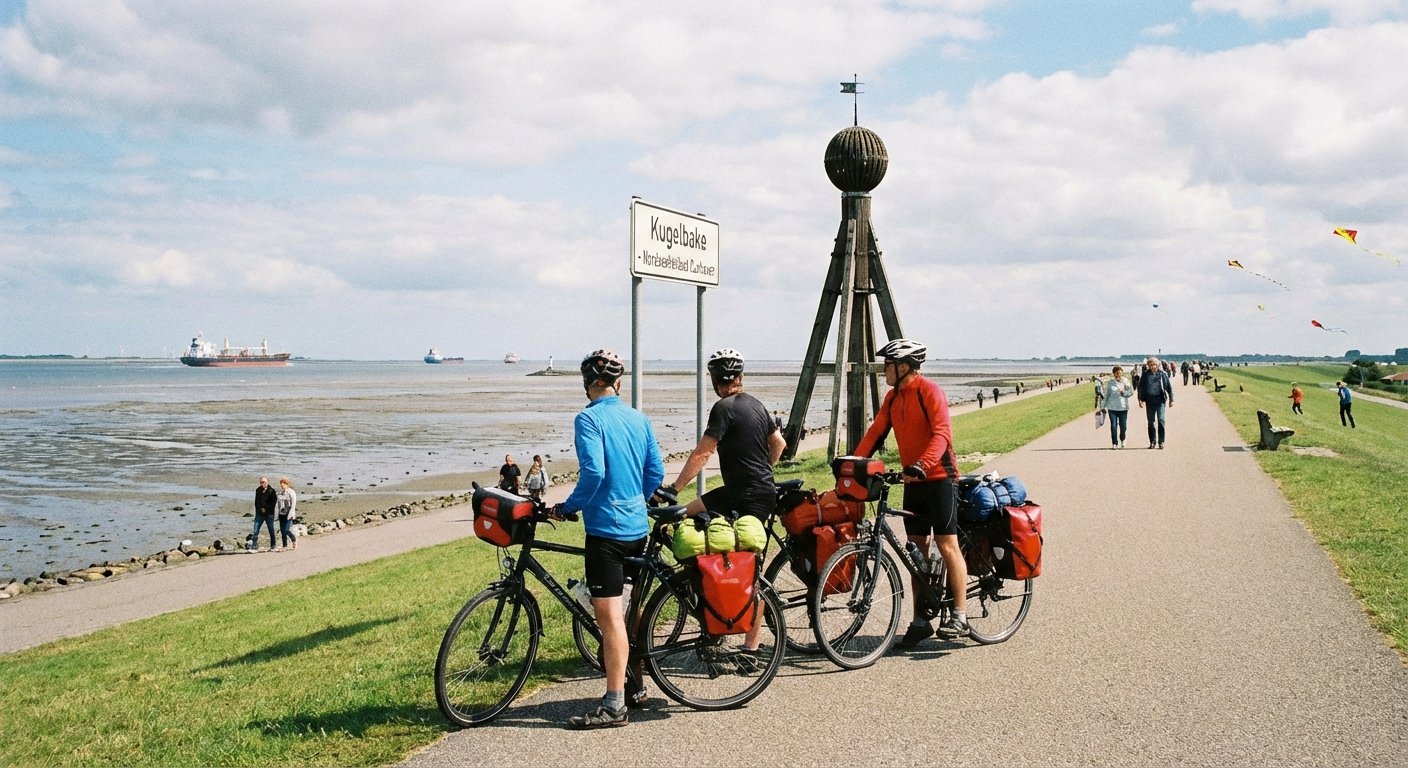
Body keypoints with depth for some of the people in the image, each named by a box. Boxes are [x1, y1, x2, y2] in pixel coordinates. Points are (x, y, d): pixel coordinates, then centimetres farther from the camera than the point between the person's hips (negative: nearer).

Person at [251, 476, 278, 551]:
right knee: (255, 531, -4)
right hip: (259, 514, 3)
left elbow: (274, 502, -6)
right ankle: (254, 547, -1)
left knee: (271, 531, 5)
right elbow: (256, 501, 17)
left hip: (269, 514, -3)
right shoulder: (258, 490, 9)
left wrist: (266, 509, -11)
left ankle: (273, 546, 15)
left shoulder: (271, 491, -5)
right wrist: (258, 509, 6)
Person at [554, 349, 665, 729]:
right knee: (631, 609, 18)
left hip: (605, 528, -7)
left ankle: (614, 706, -6)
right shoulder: (639, 419, 9)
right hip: (638, 527, 8)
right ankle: (635, 686, 27)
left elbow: (593, 472, -22)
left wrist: (568, 506, -9)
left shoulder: (589, 419, -12)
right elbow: (657, 472, 10)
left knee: (610, 616, -7)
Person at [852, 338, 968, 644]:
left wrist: (923, 464, -37)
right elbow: (875, 433, 10)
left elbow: (941, 434, -23)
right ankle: (920, 620, 14)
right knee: (917, 549, 8)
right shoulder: (893, 397, 11)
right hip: (912, 480, 8)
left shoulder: (930, 392, -13)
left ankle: (960, 616, 0)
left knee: (947, 545, -6)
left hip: (939, 477, -8)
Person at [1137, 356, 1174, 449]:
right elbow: (1140, 387, 7)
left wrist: (1171, 399, 3)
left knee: (1161, 420, -10)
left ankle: (1161, 442, -4)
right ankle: (1152, 441, 16)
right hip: (1149, 400, 2)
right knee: (1151, 422, 7)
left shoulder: (1163, 374, -1)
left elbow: (1169, 387, 4)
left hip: (1160, 399, -2)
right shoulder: (1145, 375, 2)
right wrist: (1140, 399, 0)